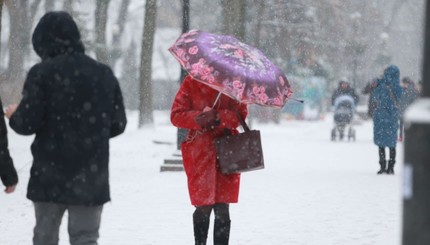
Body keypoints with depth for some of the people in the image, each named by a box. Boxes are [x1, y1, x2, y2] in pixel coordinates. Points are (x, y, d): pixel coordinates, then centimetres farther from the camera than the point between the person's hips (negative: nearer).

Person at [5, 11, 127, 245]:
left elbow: (28, 123, -13)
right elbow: (118, 124, 10)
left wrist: (13, 115, 9)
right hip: (91, 177, 2)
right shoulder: (104, 73, 6)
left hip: (50, 176, -2)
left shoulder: (42, 73, -8)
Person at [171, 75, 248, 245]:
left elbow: (241, 113, -1)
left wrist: (218, 117, -18)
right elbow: (176, 115, -1)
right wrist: (199, 118, -18)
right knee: (203, 206, -2)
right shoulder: (191, 82, 4)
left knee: (222, 208, -2)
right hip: (200, 152, -1)